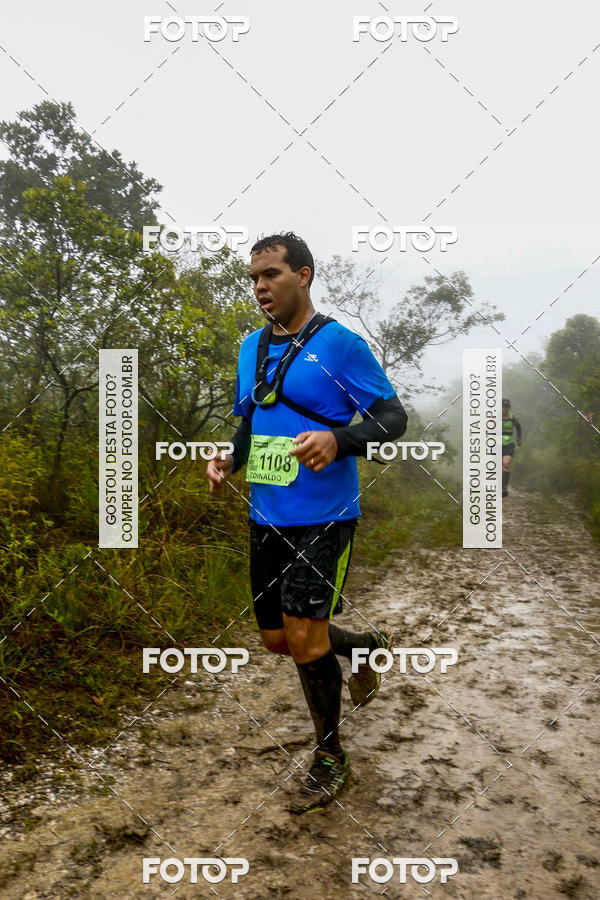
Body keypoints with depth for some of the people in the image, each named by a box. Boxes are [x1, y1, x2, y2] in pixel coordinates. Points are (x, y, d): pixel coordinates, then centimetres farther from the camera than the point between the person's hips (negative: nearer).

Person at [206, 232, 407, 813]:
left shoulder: (340, 344, -9)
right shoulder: (251, 348, 11)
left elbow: (392, 417, -10)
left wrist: (337, 440, -29)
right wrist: (229, 459, 2)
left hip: (323, 519, -7)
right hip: (266, 517, 7)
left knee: (303, 639, -7)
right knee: (277, 639, 14)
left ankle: (330, 759, 19)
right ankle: (368, 646, 43)